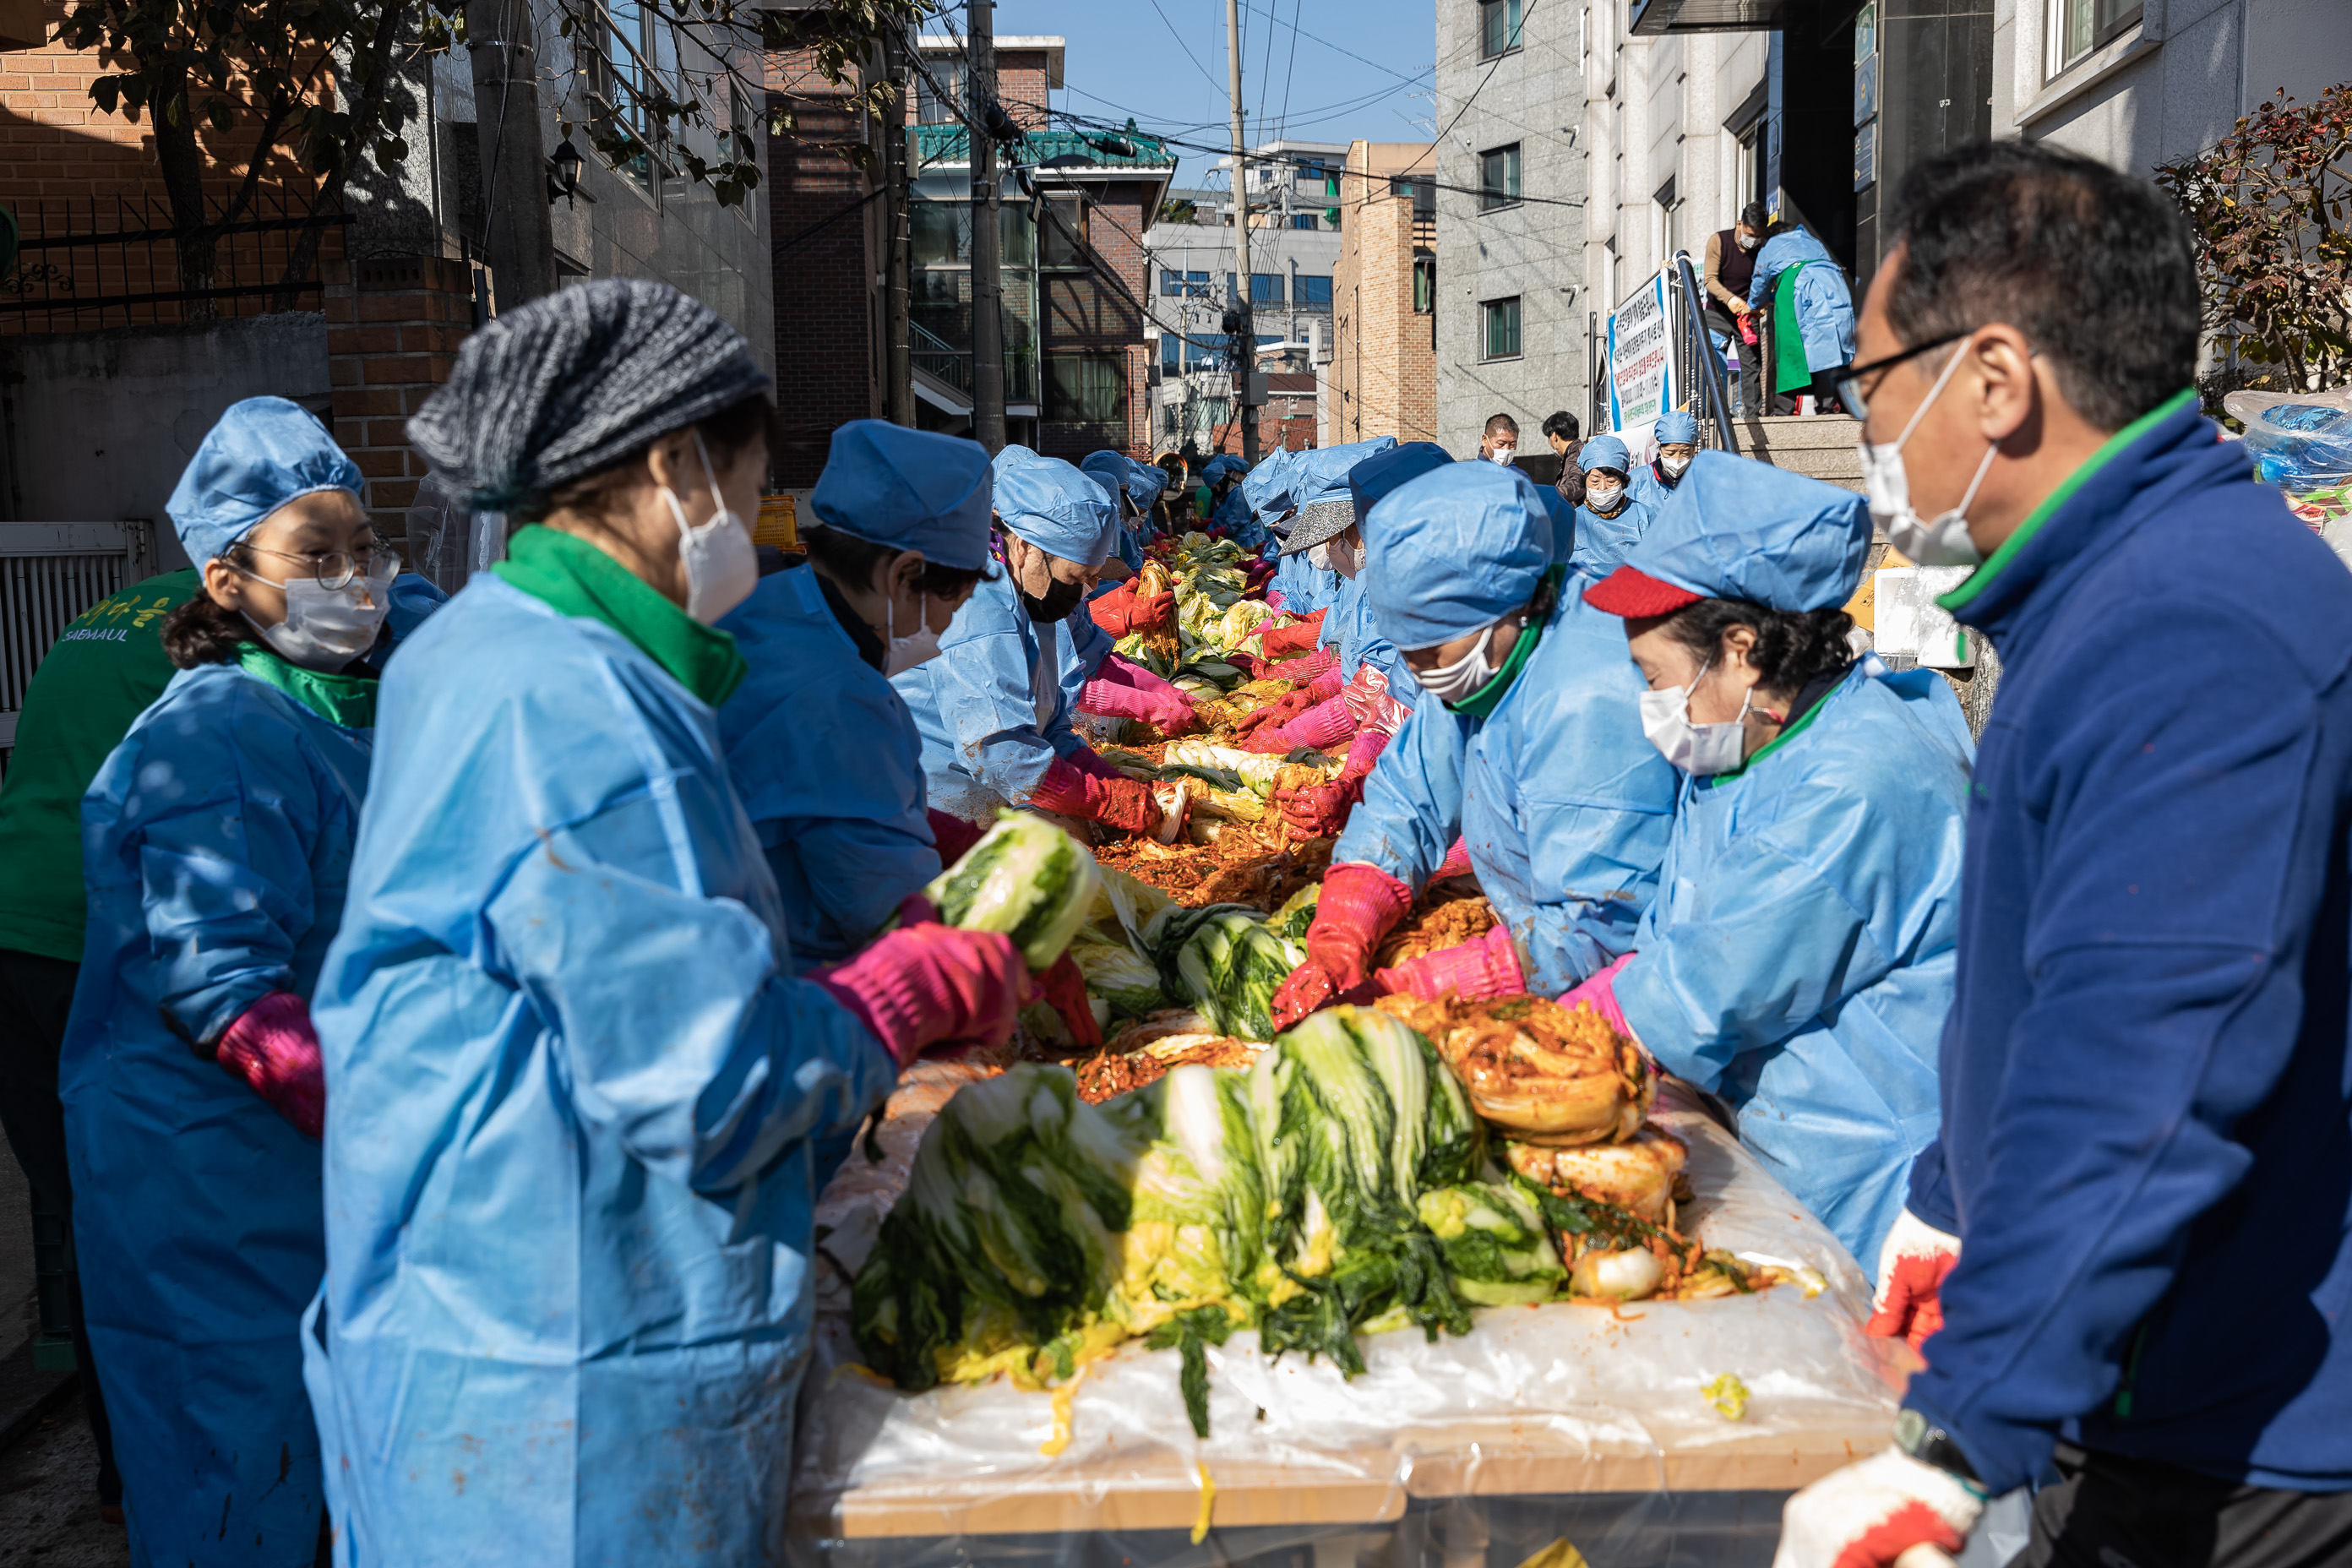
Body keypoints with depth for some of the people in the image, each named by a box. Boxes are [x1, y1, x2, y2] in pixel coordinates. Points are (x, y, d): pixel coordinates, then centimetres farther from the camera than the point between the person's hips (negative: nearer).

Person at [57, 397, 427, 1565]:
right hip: (208, 1172, -9)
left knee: (311, 1458, 19)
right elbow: (219, 986, -26)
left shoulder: (344, 712, 11)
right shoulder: (216, 738, -19)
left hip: (318, 1159, 9)